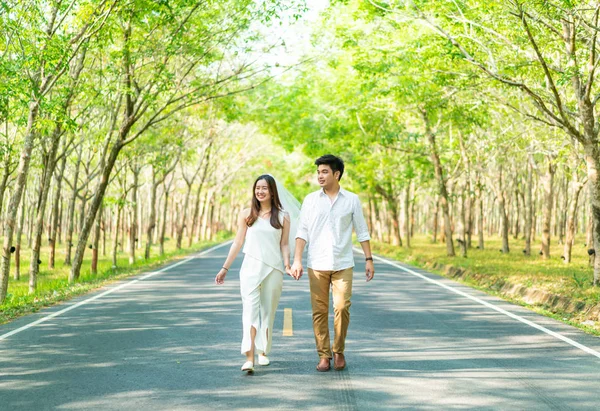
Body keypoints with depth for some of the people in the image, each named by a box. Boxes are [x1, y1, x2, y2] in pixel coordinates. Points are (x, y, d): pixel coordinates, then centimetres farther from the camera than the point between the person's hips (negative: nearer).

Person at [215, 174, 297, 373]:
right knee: (250, 309, -13)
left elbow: (284, 244, 6)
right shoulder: (246, 215, 5)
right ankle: (249, 358, -21)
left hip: (273, 269, 1)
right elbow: (238, 242, 8)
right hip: (251, 268, -1)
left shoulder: (283, 216, 5)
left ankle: (263, 352, 26)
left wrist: (287, 265, -10)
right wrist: (225, 268, 7)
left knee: (268, 311, 9)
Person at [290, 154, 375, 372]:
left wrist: (369, 259, 3)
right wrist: (297, 260, -6)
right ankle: (323, 355, 10)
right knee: (319, 311, 1)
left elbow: (362, 231, 8)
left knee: (342, 308, -7)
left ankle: (339, 352, 11)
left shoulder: (352, 200, 4)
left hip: (343, 265, -1)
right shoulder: (311, 200, 5)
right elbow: (302, 232, 3)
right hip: (317, 265, 1)